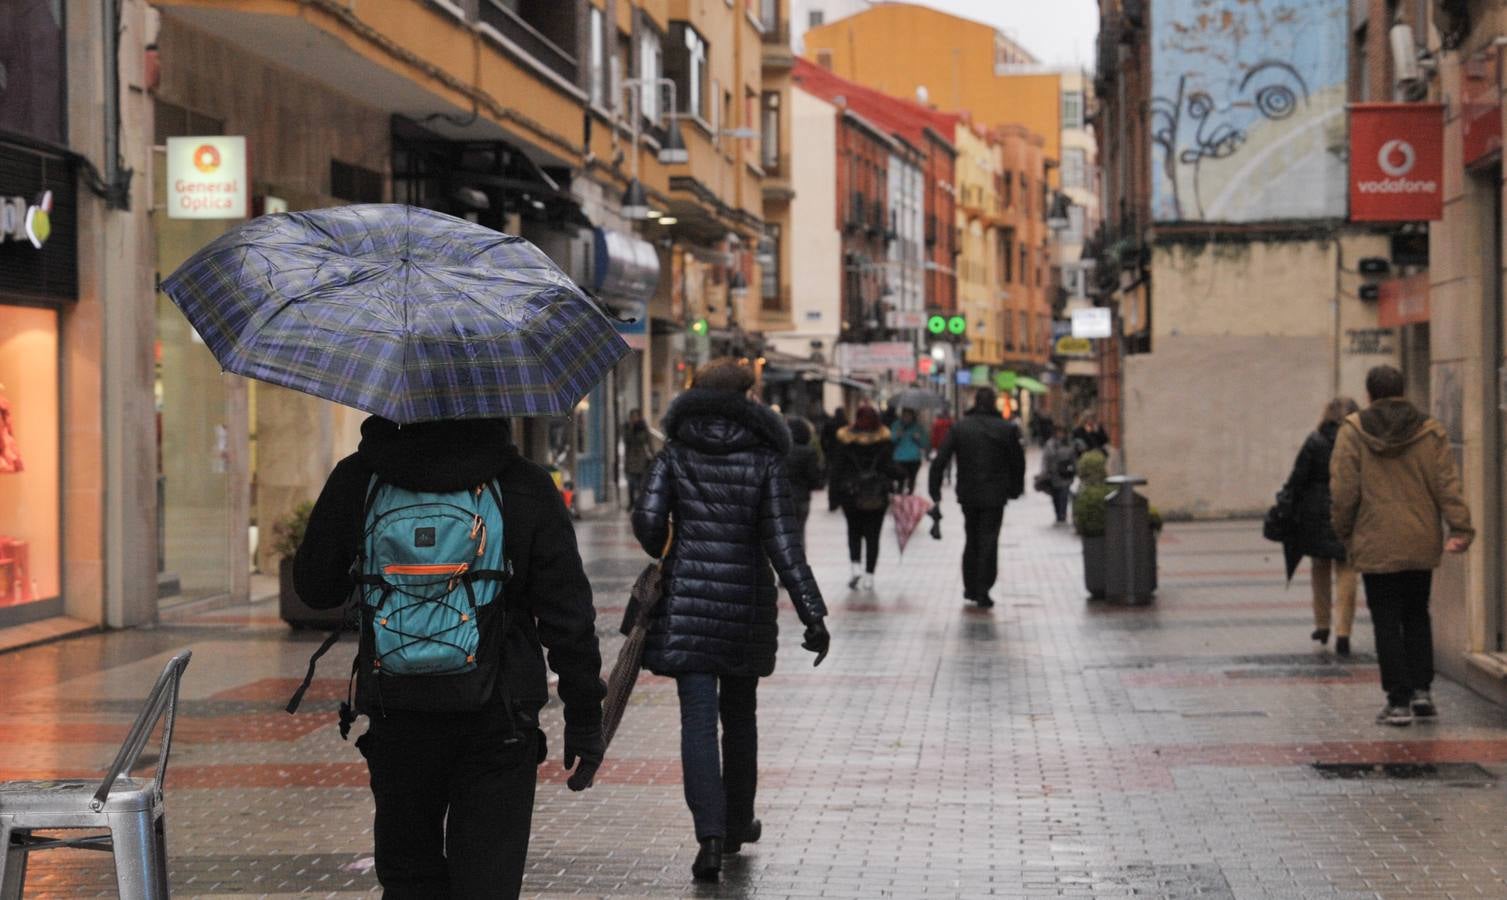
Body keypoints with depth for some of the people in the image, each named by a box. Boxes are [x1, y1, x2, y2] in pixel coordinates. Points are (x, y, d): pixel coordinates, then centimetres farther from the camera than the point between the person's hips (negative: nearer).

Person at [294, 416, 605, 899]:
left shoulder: (357, 480, -3)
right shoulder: (526, 487, -6)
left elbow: (315, 587, 11)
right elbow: (568, 616, -5)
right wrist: (584, 717, 4)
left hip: (396, 719, 2)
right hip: (497, 722, -1)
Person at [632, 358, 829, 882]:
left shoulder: (676, 454, 0)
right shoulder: (763, 459, -2)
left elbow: (648, 520, -9)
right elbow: (782, 541, -7)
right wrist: (812, 613, -8)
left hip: (686, 600, -1)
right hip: (746, 603, 1)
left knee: (698, 720, -3)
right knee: (739, 715, 18)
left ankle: (710, 834, -18)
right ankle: (738, 824, 31)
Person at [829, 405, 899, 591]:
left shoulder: (845, 440, -5)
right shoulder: (884, 441, -5)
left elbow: (837, 467, -3)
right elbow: (889, 466, -7)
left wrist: (834, 489, 4)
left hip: (851, 494, 0)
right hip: (878, 496, 0)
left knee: (854, 532, 17)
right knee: (873, 535, 6)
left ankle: (856, 566, -3)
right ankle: (869, 576, 2)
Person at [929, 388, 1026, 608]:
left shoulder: (959, 428, -3)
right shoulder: (1008, 429, -5)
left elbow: (940, 460, -7)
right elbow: (1018, 462, 2)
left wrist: (935, 490, -2)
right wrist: (1015, 488, 15)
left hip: (968, 494, 2)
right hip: (995, 495, -2)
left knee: (971, 540, 18)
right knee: (988, 542, 2)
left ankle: (970, 588, 22)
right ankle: (983, 592, -4)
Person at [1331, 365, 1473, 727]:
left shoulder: (1353, 432, -5)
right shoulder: (1429, 432, 1)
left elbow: (1343, 490, -6)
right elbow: (1447, 485, -4)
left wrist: (1345, 534, 6)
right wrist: (1461, 528, -4)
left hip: (1376, 545, -3)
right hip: (1421, 544, 3)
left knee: (1386, 622, 2)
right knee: (1417, 616, 17)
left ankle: (1398, 701, -1)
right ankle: (1422, 690, 9)